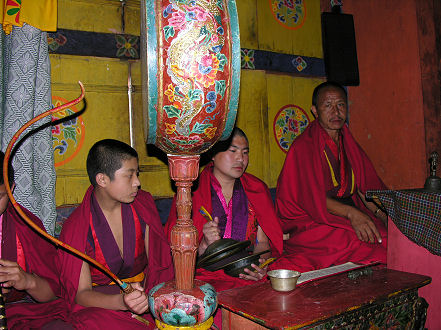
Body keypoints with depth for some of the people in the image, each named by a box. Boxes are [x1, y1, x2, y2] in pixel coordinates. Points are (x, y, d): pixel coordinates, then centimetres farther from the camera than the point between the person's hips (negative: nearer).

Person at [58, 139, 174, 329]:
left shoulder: (143, 204, -1)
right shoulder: (76, 228, -12)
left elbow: (156, 262, 3)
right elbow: (81, 293, -12)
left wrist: (149, 297, -16)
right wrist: (122, 301, -31)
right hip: (99, 305, -3)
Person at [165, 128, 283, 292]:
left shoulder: (257, 189, 10)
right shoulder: (192, 192, -2)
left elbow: (262, 242, 8)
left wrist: (260, 264, -14)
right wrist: (205, 245, -23)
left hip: (248, 278, 5)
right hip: (206, 277, -4)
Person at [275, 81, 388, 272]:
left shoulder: (349, 145, 17)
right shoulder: (303, 146, -6)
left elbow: (367, 186, 11)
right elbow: (312, 197, -15)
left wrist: (380, 211, -8)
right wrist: (350, 212, -27)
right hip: (310, 222, -6)